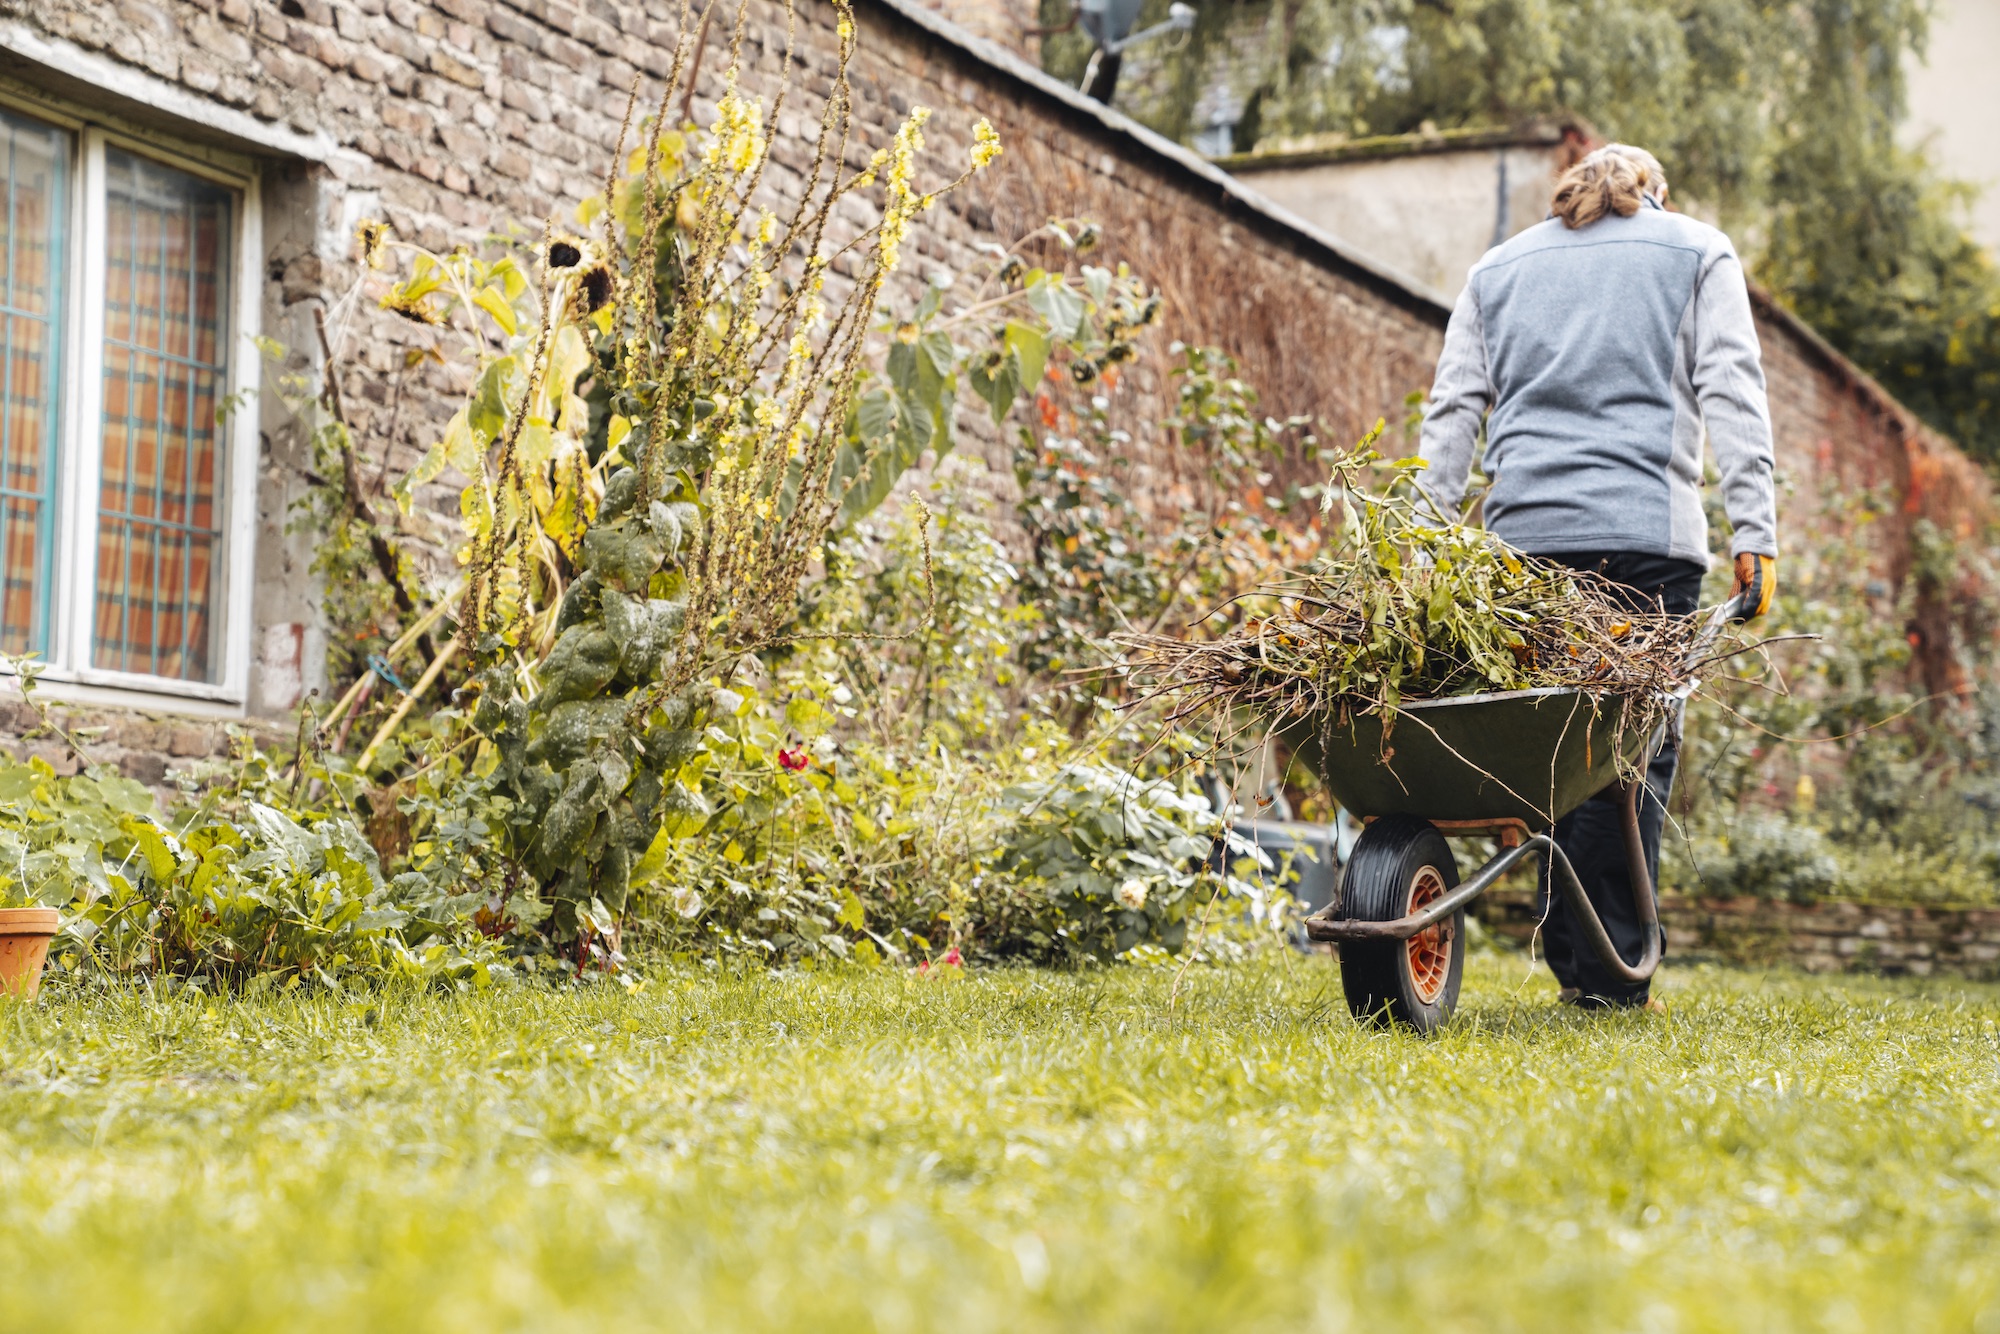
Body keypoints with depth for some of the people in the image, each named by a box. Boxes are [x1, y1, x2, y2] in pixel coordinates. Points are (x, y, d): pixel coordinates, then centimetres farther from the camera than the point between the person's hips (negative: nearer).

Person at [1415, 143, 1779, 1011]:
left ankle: (1571, 962, 3)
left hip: (1523, 533, 3)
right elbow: (1730, 393, 3)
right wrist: (1754, 530, -2)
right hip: (1647, 531, -3)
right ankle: (1611, 972, -10)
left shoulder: (1500, 267, 24)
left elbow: (1452, 410, 16)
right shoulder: (1698, 252, 16)